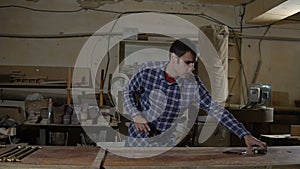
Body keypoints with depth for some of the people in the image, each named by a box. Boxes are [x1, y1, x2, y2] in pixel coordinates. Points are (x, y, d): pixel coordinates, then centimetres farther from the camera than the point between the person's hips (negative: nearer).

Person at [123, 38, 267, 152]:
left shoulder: (193, 85, -15)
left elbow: (216, 110, -11)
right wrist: (136, 115, -20)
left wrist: (245, 135, -15)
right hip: (137, 140, -1)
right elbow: (128, 92, -2)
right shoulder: (148, 71, -18)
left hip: (166, 143, 1)